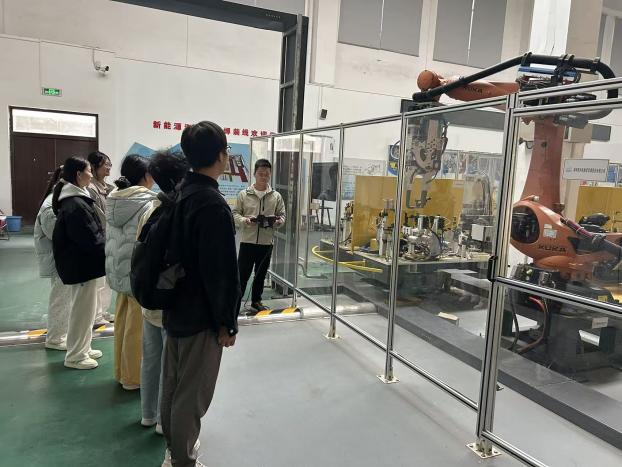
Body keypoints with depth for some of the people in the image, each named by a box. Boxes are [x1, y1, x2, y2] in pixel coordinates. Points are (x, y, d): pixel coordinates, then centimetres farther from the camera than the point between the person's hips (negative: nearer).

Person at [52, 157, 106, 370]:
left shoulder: (74, 199, 10)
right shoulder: (75, 205, -23)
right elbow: (90, 240, -24)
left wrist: (105, 246, 4)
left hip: (80, 263, 10)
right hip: (82, 265, -10)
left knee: (84, 309, 19)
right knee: (82, 310, 3)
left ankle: (82, 349, 32)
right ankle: (75, 356, 17)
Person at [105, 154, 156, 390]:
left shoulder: (113, 201, 6)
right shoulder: (147, 204, -18)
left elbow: (109, 238, 12)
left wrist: (114, 266, 19)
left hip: (118, 270, 8)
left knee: (122, 321, 17)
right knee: (137, 326, 3)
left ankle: (121, 371, 31)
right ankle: (134, 377, 16)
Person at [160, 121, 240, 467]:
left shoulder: (181, 195, 5)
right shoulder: (214, 204, -23)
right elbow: (222, 272, -24)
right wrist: (226, 322, -14)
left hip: (176, 308, 9)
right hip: (201, 315, -9)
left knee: (174, 383, 22)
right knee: (192, 393, 6)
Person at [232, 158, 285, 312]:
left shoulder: (276, 196, 3)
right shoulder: (244, 194, -1)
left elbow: (282, 214, 8)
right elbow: (235, 213, 2)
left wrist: (279, 221, -14)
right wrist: (244, 220, -18)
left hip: (266, 242, 3)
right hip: (247, 241, -2)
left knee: (261, 275, 16)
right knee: (242, 274, 3)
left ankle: (256, 301, 33)